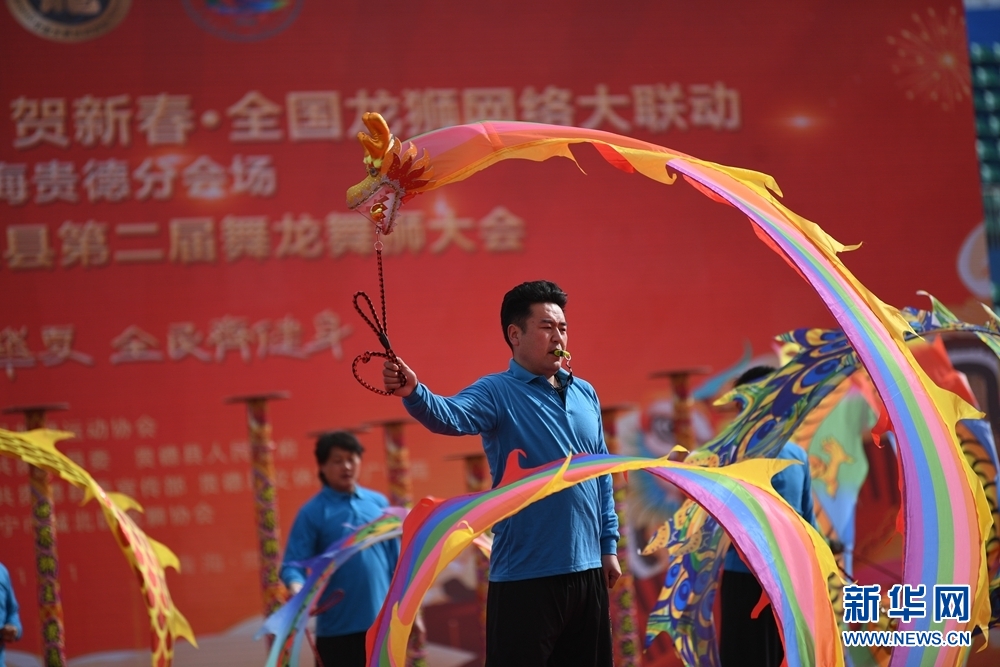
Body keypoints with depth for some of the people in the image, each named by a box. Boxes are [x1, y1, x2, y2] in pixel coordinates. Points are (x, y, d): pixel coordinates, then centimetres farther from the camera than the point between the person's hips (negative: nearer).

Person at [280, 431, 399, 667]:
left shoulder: (379, 503, 7)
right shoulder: (312, 512, -6)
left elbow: (396, 561, 12)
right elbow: (294, 563, -11)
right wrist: (298, 591, -32)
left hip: (383, 623, 4)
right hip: (337, 628, -4)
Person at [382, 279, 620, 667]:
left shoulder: (585, 394, 12)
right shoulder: (497, 393, -6)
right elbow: (451, 416, -27)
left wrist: (608, 546, 13)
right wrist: (414, 395, -48)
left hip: (587, 570, 6)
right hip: (525, 577, -6)